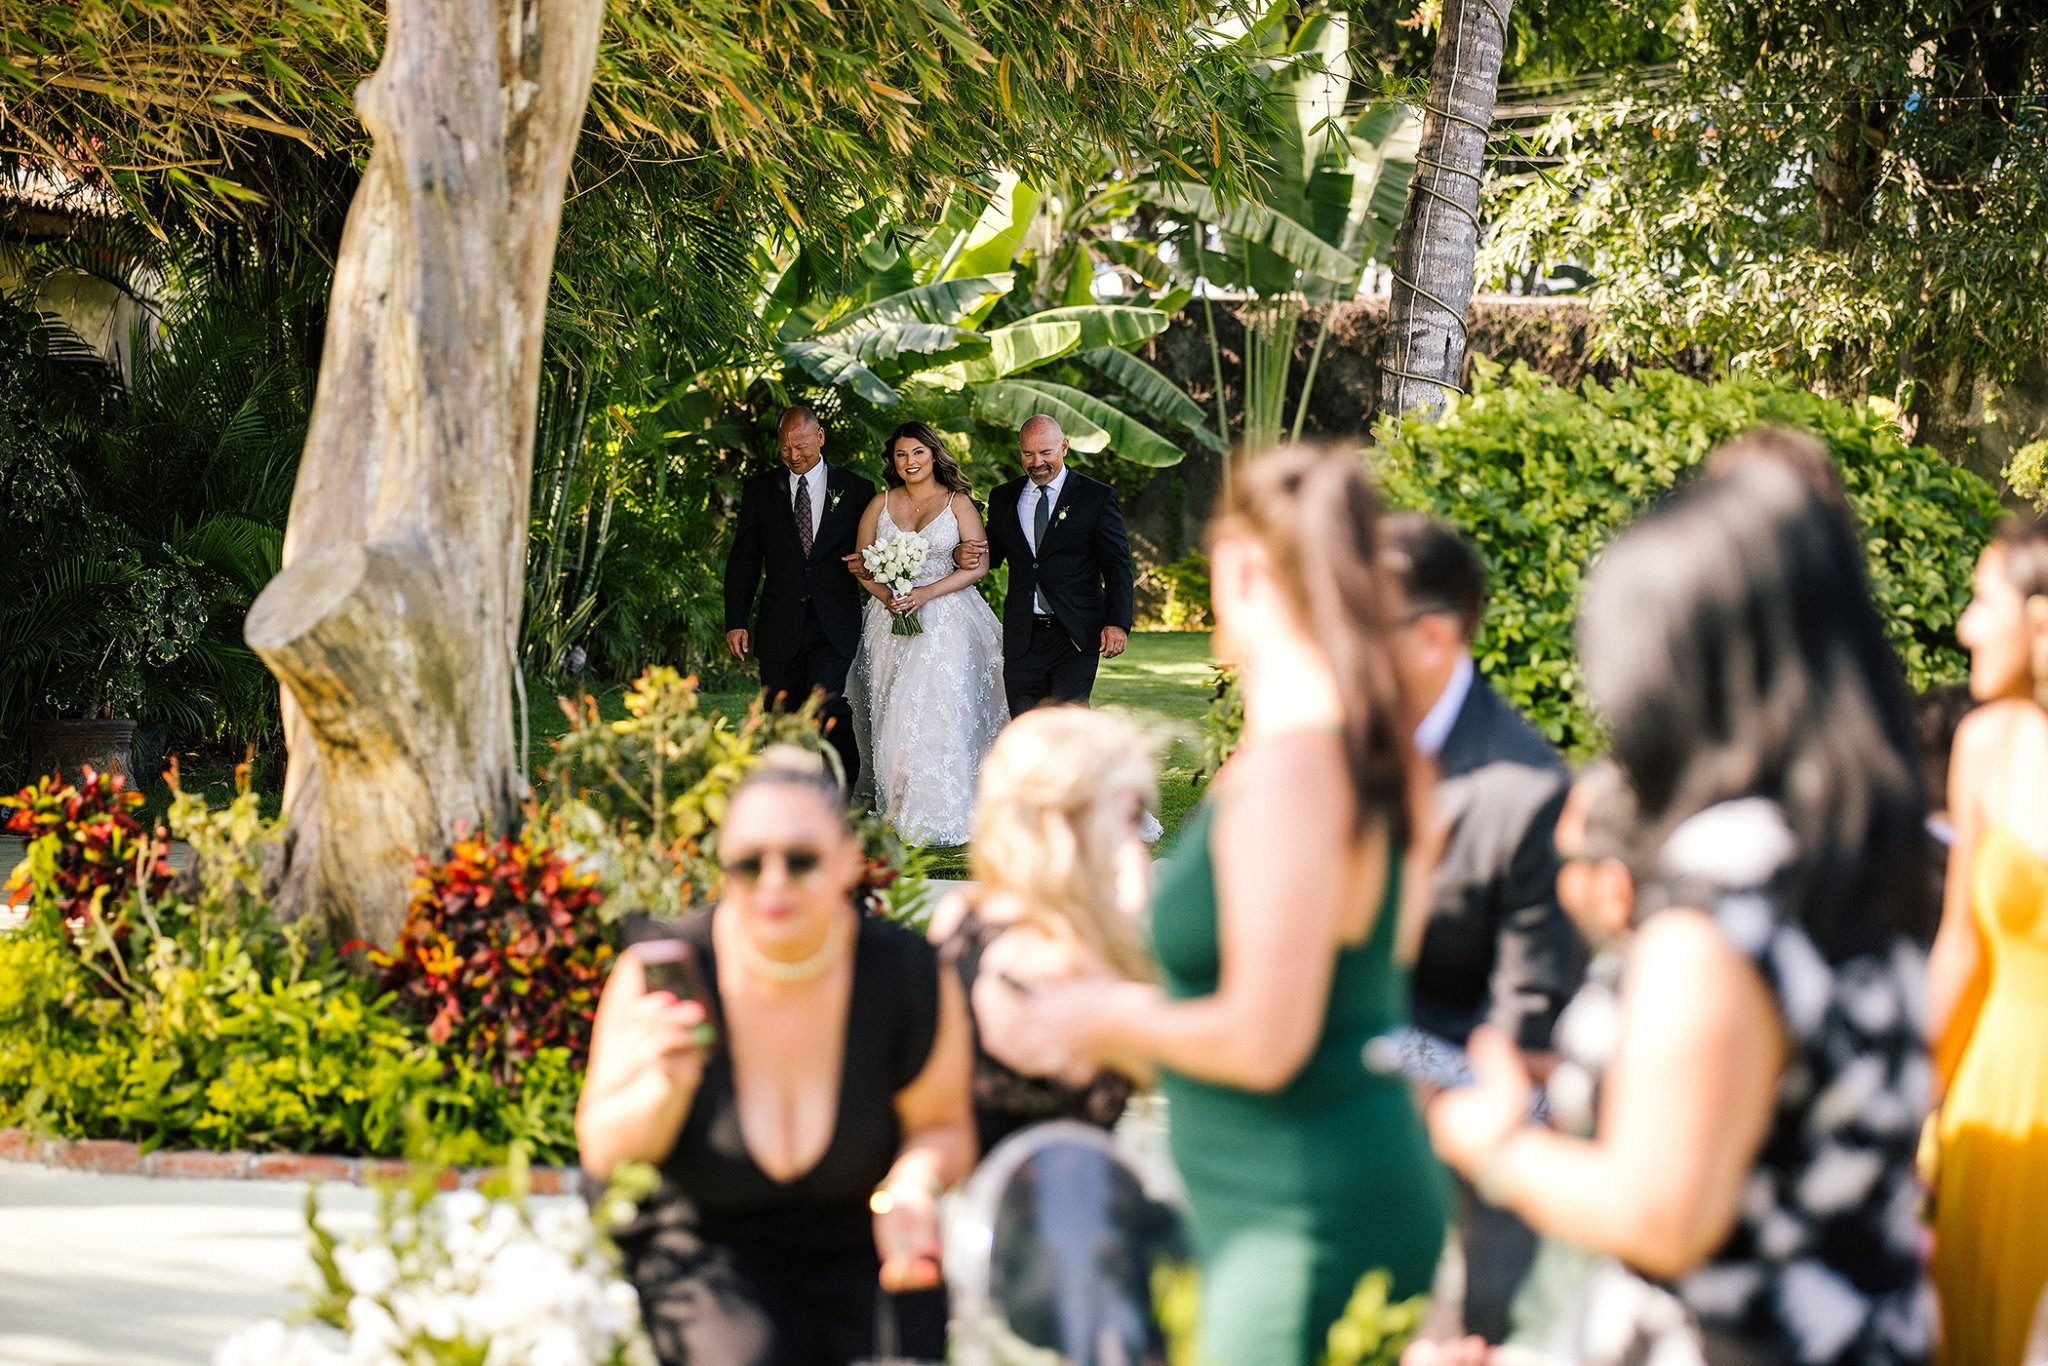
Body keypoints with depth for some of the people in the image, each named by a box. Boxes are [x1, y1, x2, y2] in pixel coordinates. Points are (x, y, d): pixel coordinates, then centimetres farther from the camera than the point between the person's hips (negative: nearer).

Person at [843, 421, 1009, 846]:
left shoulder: (957, 503, 3)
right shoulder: (881, 503, 10)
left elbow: (978, 566, -3)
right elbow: (861, 563, 10)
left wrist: (927, 593, -13)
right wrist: (885, 595, -9)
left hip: (944, 615, -3)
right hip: (891, 616, 3)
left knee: (939, 711, -12)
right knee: (895, 714, -1)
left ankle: (940, 815, -10)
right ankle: (900, 814, 2)